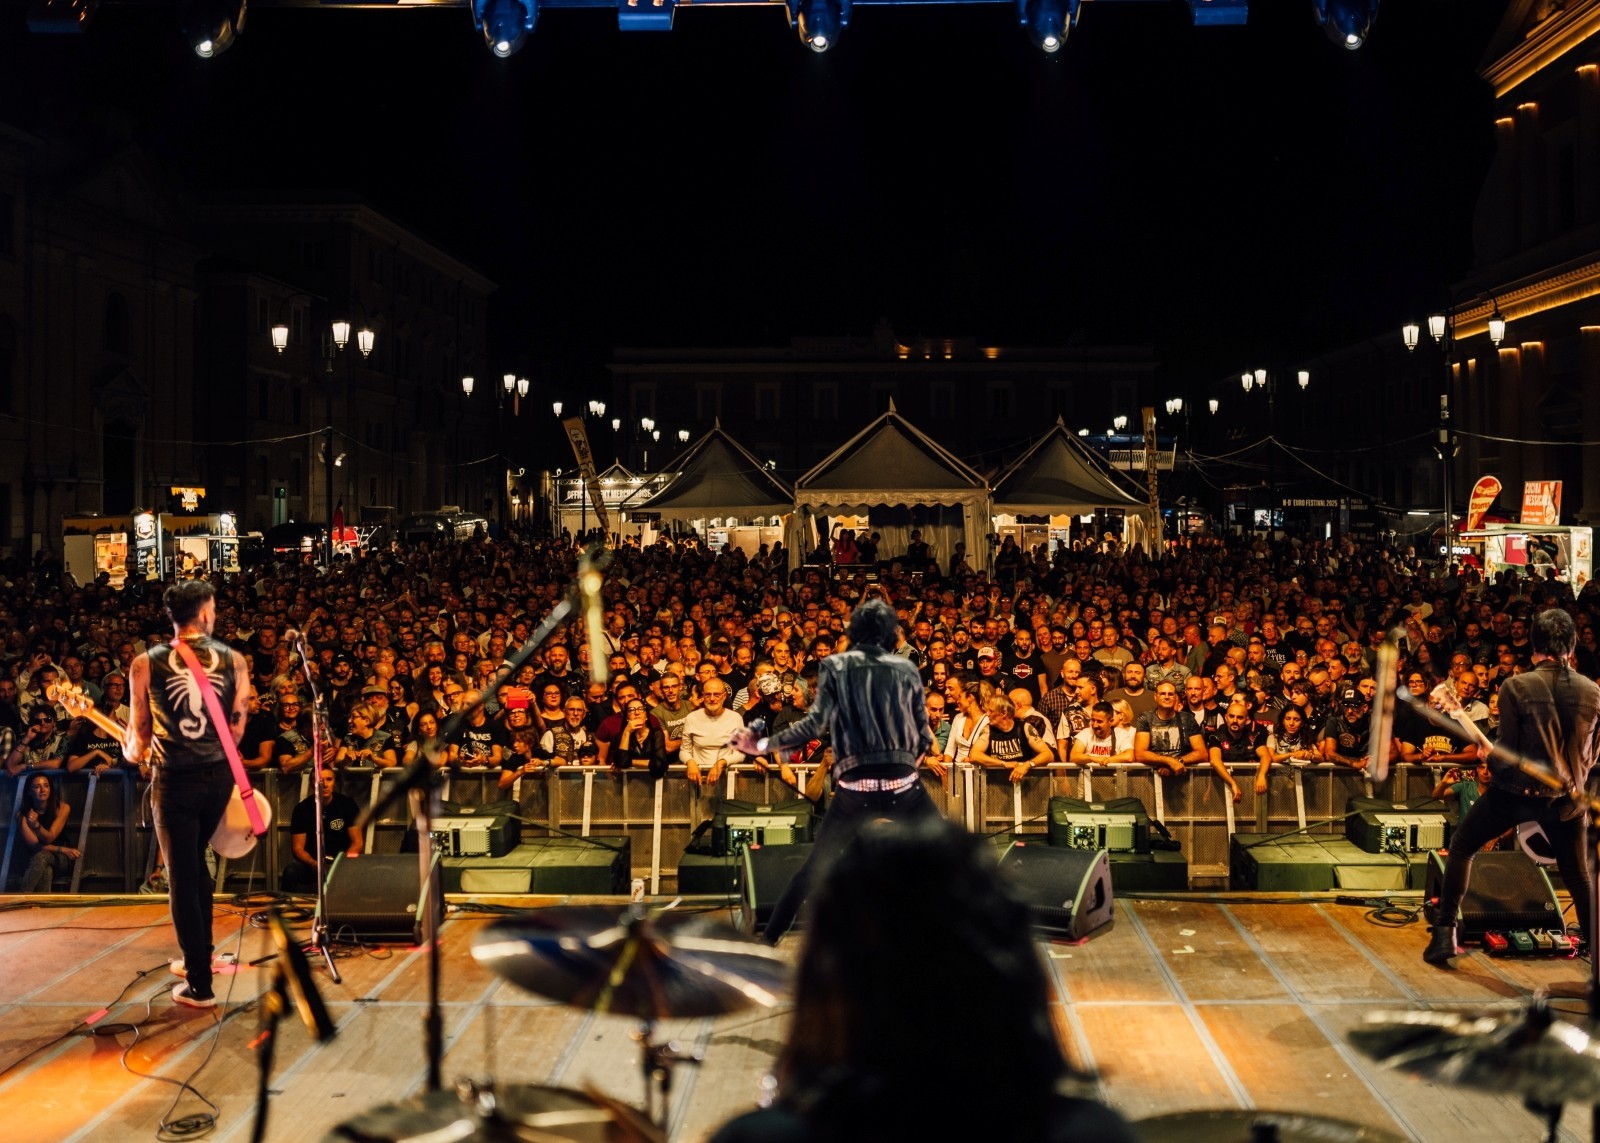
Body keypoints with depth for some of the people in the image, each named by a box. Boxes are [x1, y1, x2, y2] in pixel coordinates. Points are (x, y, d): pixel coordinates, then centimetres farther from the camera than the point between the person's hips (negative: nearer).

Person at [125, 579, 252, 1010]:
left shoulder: (146, 664, -7)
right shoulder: (234, 660, -2)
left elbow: (140, 731, -1)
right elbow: (237, 728, 2)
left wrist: (134, 753, 22)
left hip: (175, 780, -3)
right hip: (219, 775, 3)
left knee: (182, 878, 4)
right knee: (195, 860, 25)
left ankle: (199, 984, 7)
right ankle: (199, 953, 34)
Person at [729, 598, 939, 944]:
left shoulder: (834, 665, 5)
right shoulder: (906, 668, 8)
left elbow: (817, 723, -6)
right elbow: (924, 735, 8)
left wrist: (760, 744, 2)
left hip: (855, 788, 1)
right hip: (903, 784, 0)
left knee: (814, 868, 15)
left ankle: (769, 939, 17)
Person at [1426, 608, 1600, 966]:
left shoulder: (1516, 687, -14)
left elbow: (1506, 751, -13)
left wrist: (1487, 750, 7)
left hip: (1516, 790, -2)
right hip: (1567, 798, 2)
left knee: (1461, 847, 16)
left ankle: (1444, 934, 11)